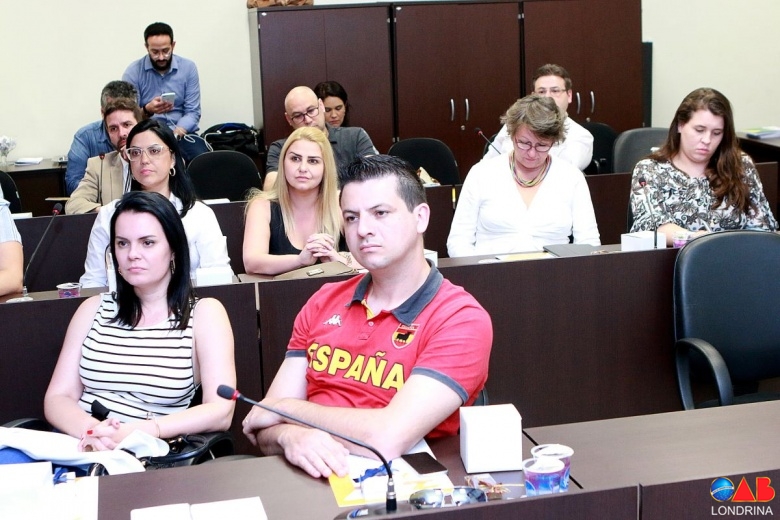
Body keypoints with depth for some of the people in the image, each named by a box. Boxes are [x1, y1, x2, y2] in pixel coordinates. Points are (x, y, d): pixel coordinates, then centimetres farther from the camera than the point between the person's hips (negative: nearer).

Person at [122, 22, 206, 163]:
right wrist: (147, 110, -27)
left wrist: (176, 133, -19)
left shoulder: (188, 68, 3)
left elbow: (192, 112, 0)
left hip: (181, 133, 1)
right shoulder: (133, 72, -2)